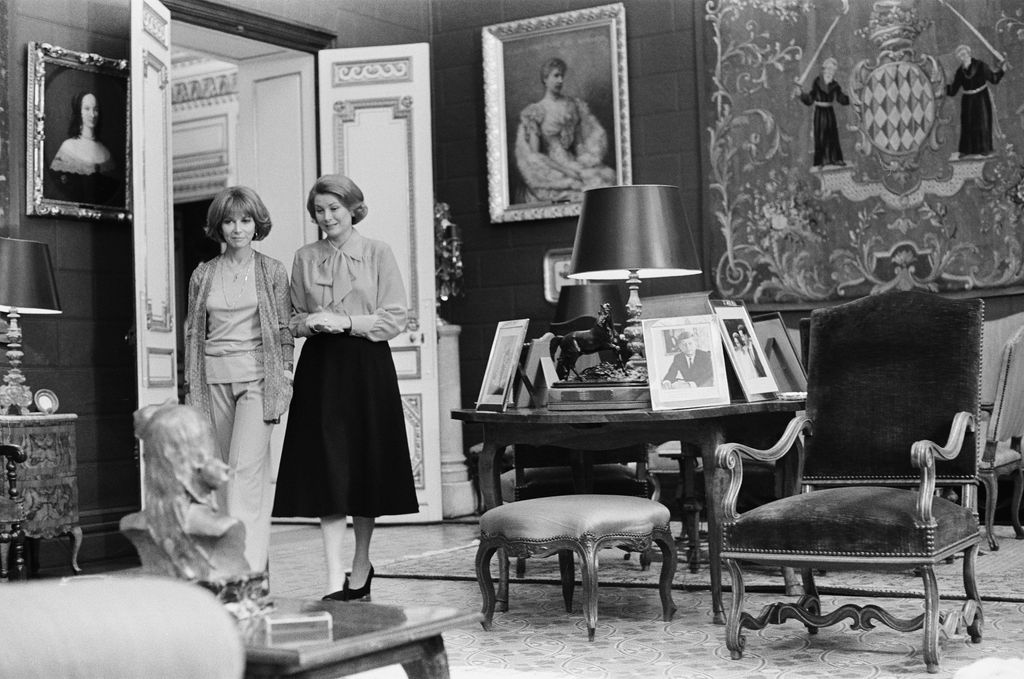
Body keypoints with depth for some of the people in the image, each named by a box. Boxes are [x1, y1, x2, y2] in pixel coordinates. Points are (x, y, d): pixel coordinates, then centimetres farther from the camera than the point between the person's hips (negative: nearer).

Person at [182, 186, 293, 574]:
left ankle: (246, 567, -17)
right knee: (224, 471, 5)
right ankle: (256, 563, 14)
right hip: (215, 378, 4)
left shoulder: (272, 272, 4)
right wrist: (192, 387, 8)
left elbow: (284, 332, 5)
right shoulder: (203, 275, 10)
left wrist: (284, 379, -3)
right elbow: (192, 332, 13)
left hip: (257, 376, -3)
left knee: (246, 469, -15)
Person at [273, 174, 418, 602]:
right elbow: (294, 317, 16)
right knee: (326, 470, -7)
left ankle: (361, 567, 23)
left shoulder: (378, 254, 1)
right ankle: (335, 578, -9)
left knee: (366, 466, 5)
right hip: (319, 368, 2)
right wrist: (309, 322, -6)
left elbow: (395, 318, -3)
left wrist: (345, 322, -13)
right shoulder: (304, 258, 10)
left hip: (367, 368, -1)